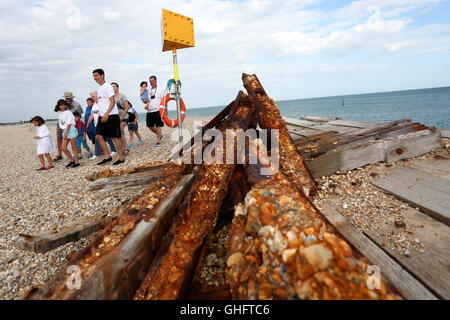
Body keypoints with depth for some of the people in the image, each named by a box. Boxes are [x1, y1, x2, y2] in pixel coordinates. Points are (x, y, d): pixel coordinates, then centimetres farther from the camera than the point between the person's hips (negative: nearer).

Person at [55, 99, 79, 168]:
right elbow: (60, 121, 22)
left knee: (74, 148, -2)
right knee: (63, 148, 4)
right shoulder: (59, 113, 11)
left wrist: (66, 134, -16)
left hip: (71, 130, -7)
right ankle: (72, 160, 17)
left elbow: (68, 124, -13)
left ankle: (76, 162, 6)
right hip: (64, 131, 7)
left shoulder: (68, 113, -9)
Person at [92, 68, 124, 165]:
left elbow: (112, 102, -16)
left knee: (115, 137, -4)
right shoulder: (99, 88, 19)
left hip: (111, 116, -9)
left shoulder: (107, 86, -8)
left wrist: (106, 114, -25)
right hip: (102, 117, 9)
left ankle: (121, 158, 5)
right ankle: (107, 156, 7)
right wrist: (101, 115, 21)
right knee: (98, 136, 1)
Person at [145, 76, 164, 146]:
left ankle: (158, 141, 2)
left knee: (158, 126, -6)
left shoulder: (160, 89, 2)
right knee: (149, 126, 6)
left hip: (157, 110, -6)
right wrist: (146, 106, 3)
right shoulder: (149, 91, 16)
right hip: (149, 111, 6)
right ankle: (159, 135, 25)